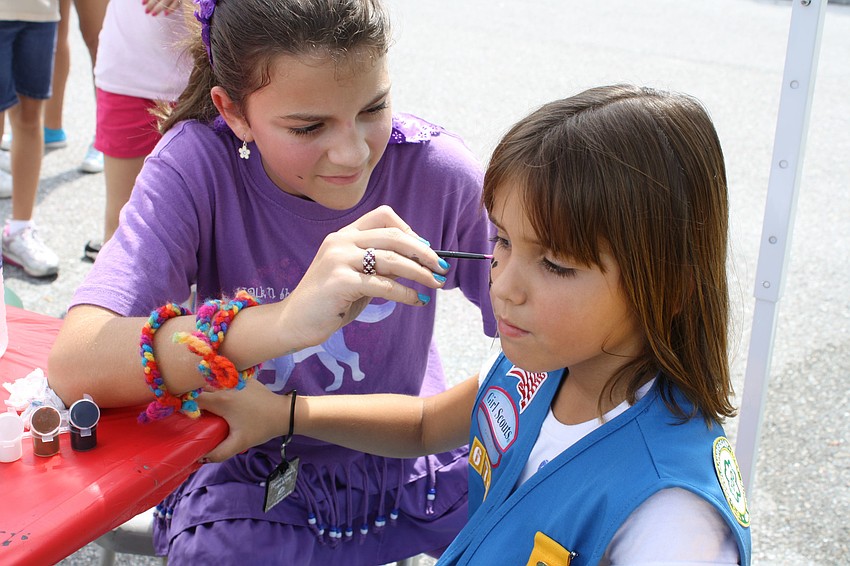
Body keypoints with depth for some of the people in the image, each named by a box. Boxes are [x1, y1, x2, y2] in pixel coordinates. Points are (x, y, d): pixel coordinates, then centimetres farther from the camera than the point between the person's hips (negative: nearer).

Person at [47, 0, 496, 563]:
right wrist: (285, 322, -46)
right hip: (258, 476, -1)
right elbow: (73, 367, -34)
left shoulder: (436, 170, -16)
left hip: (418, 465, 2)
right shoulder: (197, 166, -20)